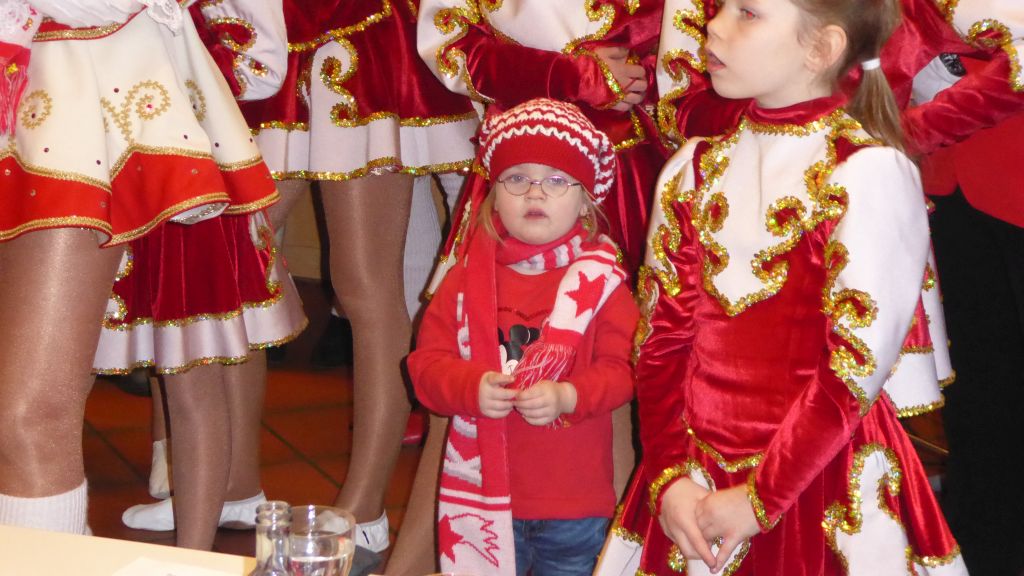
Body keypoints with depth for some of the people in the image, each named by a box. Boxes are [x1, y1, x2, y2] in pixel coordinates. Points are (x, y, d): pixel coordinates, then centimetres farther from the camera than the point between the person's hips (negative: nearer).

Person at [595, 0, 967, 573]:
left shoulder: (871, 173, -12)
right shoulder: (693, 170, 6)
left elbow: (856, 365, -14)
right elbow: (661, 337, 3)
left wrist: (760, 498, -14)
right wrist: (668, 477, -7)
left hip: (822, 484, -4)